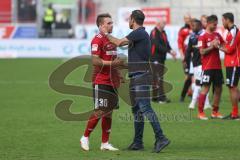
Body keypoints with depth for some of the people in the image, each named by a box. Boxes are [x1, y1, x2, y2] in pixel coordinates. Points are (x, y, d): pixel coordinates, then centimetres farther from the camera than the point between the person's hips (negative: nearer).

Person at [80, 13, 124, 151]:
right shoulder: (97, 40, -11)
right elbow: (95, 61, -20)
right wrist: (112, 63, -22)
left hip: (112, 82, 9)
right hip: (101, 82, -9)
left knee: (109, 113, 8)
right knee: (99, 112, -8)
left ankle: (105, 143, 11)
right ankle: (85, 137, 7)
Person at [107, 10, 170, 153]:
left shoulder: (139, 33, -12)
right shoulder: (143, 34, 19)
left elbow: (119, 43, -14)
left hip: (141, 77, -10)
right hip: (137, 78, 10)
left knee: (145, 108, -17)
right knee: (136, 109, 13)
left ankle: (161, 138, -22)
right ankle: (138, 142, 17)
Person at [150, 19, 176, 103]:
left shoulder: (163, 33, 16)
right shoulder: (154, 33, -13)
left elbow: (166, 44, 18)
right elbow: (158, 45, -21)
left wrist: (171, 51, -1)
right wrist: (169, 51, -22)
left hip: (161, 58, 9)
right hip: (155, 58, -9)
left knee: (159, 78, 10)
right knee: (158, 78, -10)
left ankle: (155, 96, 15)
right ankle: (161, 97, -13)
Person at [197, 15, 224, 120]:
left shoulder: (217, 35, 13)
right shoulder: (203, 36, -6)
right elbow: (202, 52, -12)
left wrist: (219, 45, -7)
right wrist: (212, 46, -19)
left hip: (217, 67, 7)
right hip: (207, 67, -7)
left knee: (218, 89, 8)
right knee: (205, 88, -7)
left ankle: (215, 112, 17)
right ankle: (200, 112, -2)